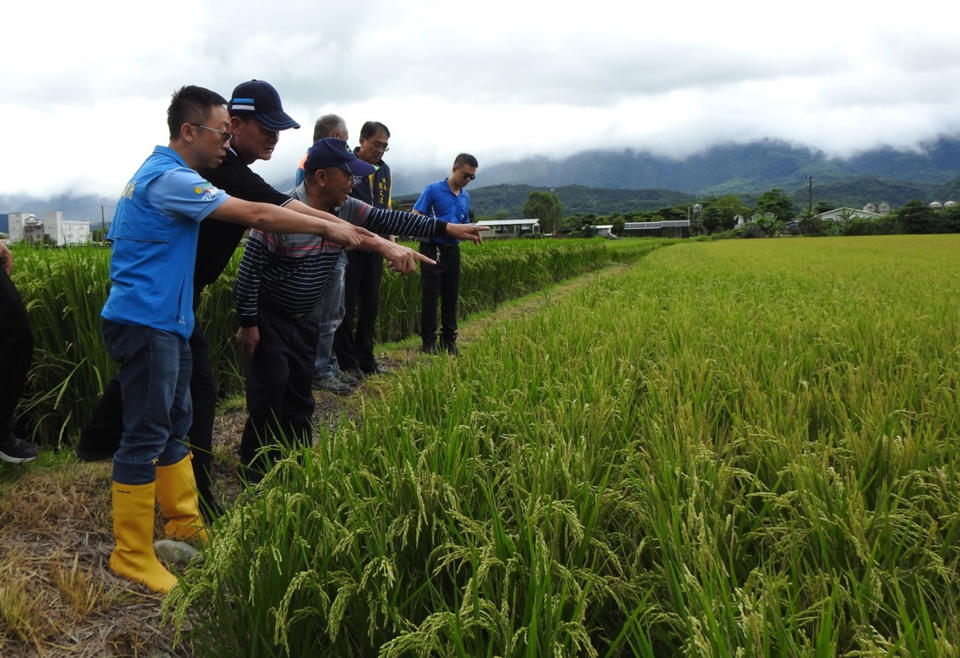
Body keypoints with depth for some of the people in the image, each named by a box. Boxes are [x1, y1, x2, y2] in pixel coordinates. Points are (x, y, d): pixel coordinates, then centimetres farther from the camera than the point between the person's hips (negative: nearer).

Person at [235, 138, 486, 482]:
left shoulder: (345, 209, -5)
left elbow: (388, 220, -2)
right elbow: (249, 267, -21)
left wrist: (446, 228, -6)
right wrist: (248, 323, -19)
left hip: (302, 319, 7)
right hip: (268, 317, -7)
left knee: (300, 388, 10)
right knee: (270, 387, -7)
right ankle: (256, 464, 8)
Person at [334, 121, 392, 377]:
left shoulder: (384, 171, 13)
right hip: (349, 247, -6)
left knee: (370, 305, 11)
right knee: (346, 305, -1)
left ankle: (365, 358, 22)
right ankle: (347, 362, 7)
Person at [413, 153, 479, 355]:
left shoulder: (466, 197, 13)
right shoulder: (433, 190, -6)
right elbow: (415, 216, -11)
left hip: (453, 250, 6)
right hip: (433, 248, -5)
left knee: (451, 296, 9)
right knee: (430, 295, -2)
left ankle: (449, 339, 18)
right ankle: (428, 340, 6)